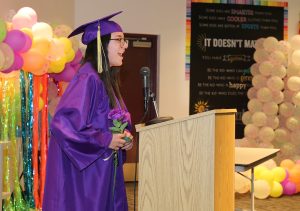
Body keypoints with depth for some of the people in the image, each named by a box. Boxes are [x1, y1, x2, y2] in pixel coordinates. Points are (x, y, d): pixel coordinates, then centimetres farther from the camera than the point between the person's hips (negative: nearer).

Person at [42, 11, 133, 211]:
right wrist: (106, 140, -18)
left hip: (105, 171, 9)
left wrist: (125, 136, 1)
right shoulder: (87, 79, -18)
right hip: (85, 172, -9)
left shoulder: (108, 79, 10)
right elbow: (62, 124, -26)